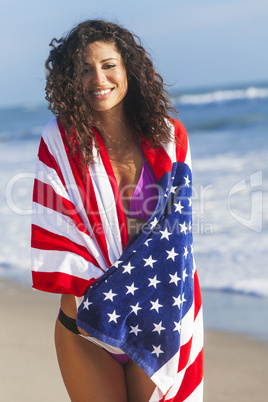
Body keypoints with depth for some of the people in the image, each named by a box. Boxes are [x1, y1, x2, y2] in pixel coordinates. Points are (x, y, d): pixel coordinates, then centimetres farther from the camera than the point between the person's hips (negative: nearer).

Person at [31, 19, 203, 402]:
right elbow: (55, 230, -9)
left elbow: (177, 220, 6)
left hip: (157, 319, 2)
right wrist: (104, 292, -15)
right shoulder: (61, 140, -6)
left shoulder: (168, 135, 1)